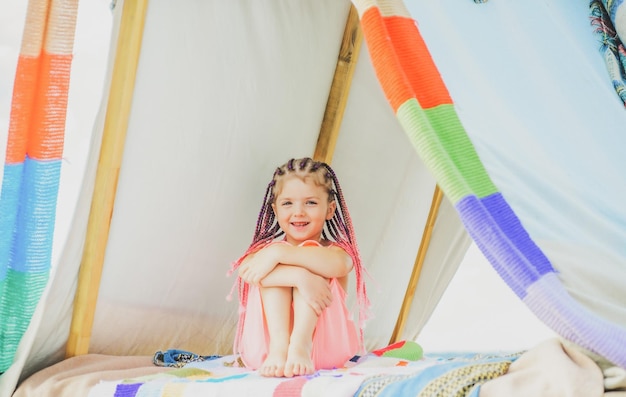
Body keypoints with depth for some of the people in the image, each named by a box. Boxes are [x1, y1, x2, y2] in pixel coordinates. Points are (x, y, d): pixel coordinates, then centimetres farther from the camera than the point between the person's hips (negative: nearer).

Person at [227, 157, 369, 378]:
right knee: (274, 272, -16)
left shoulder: (335, 250, 5)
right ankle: (278, 346, -37)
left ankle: (300, 345, -37)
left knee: (311, 264, -16)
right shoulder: (266, 250, 9)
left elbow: (337, 264, -25)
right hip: (265, 347, 1)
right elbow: (246, 270, -20)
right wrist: (300, 277, -34)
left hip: (324, 344, -1)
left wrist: (278, 253, -30)